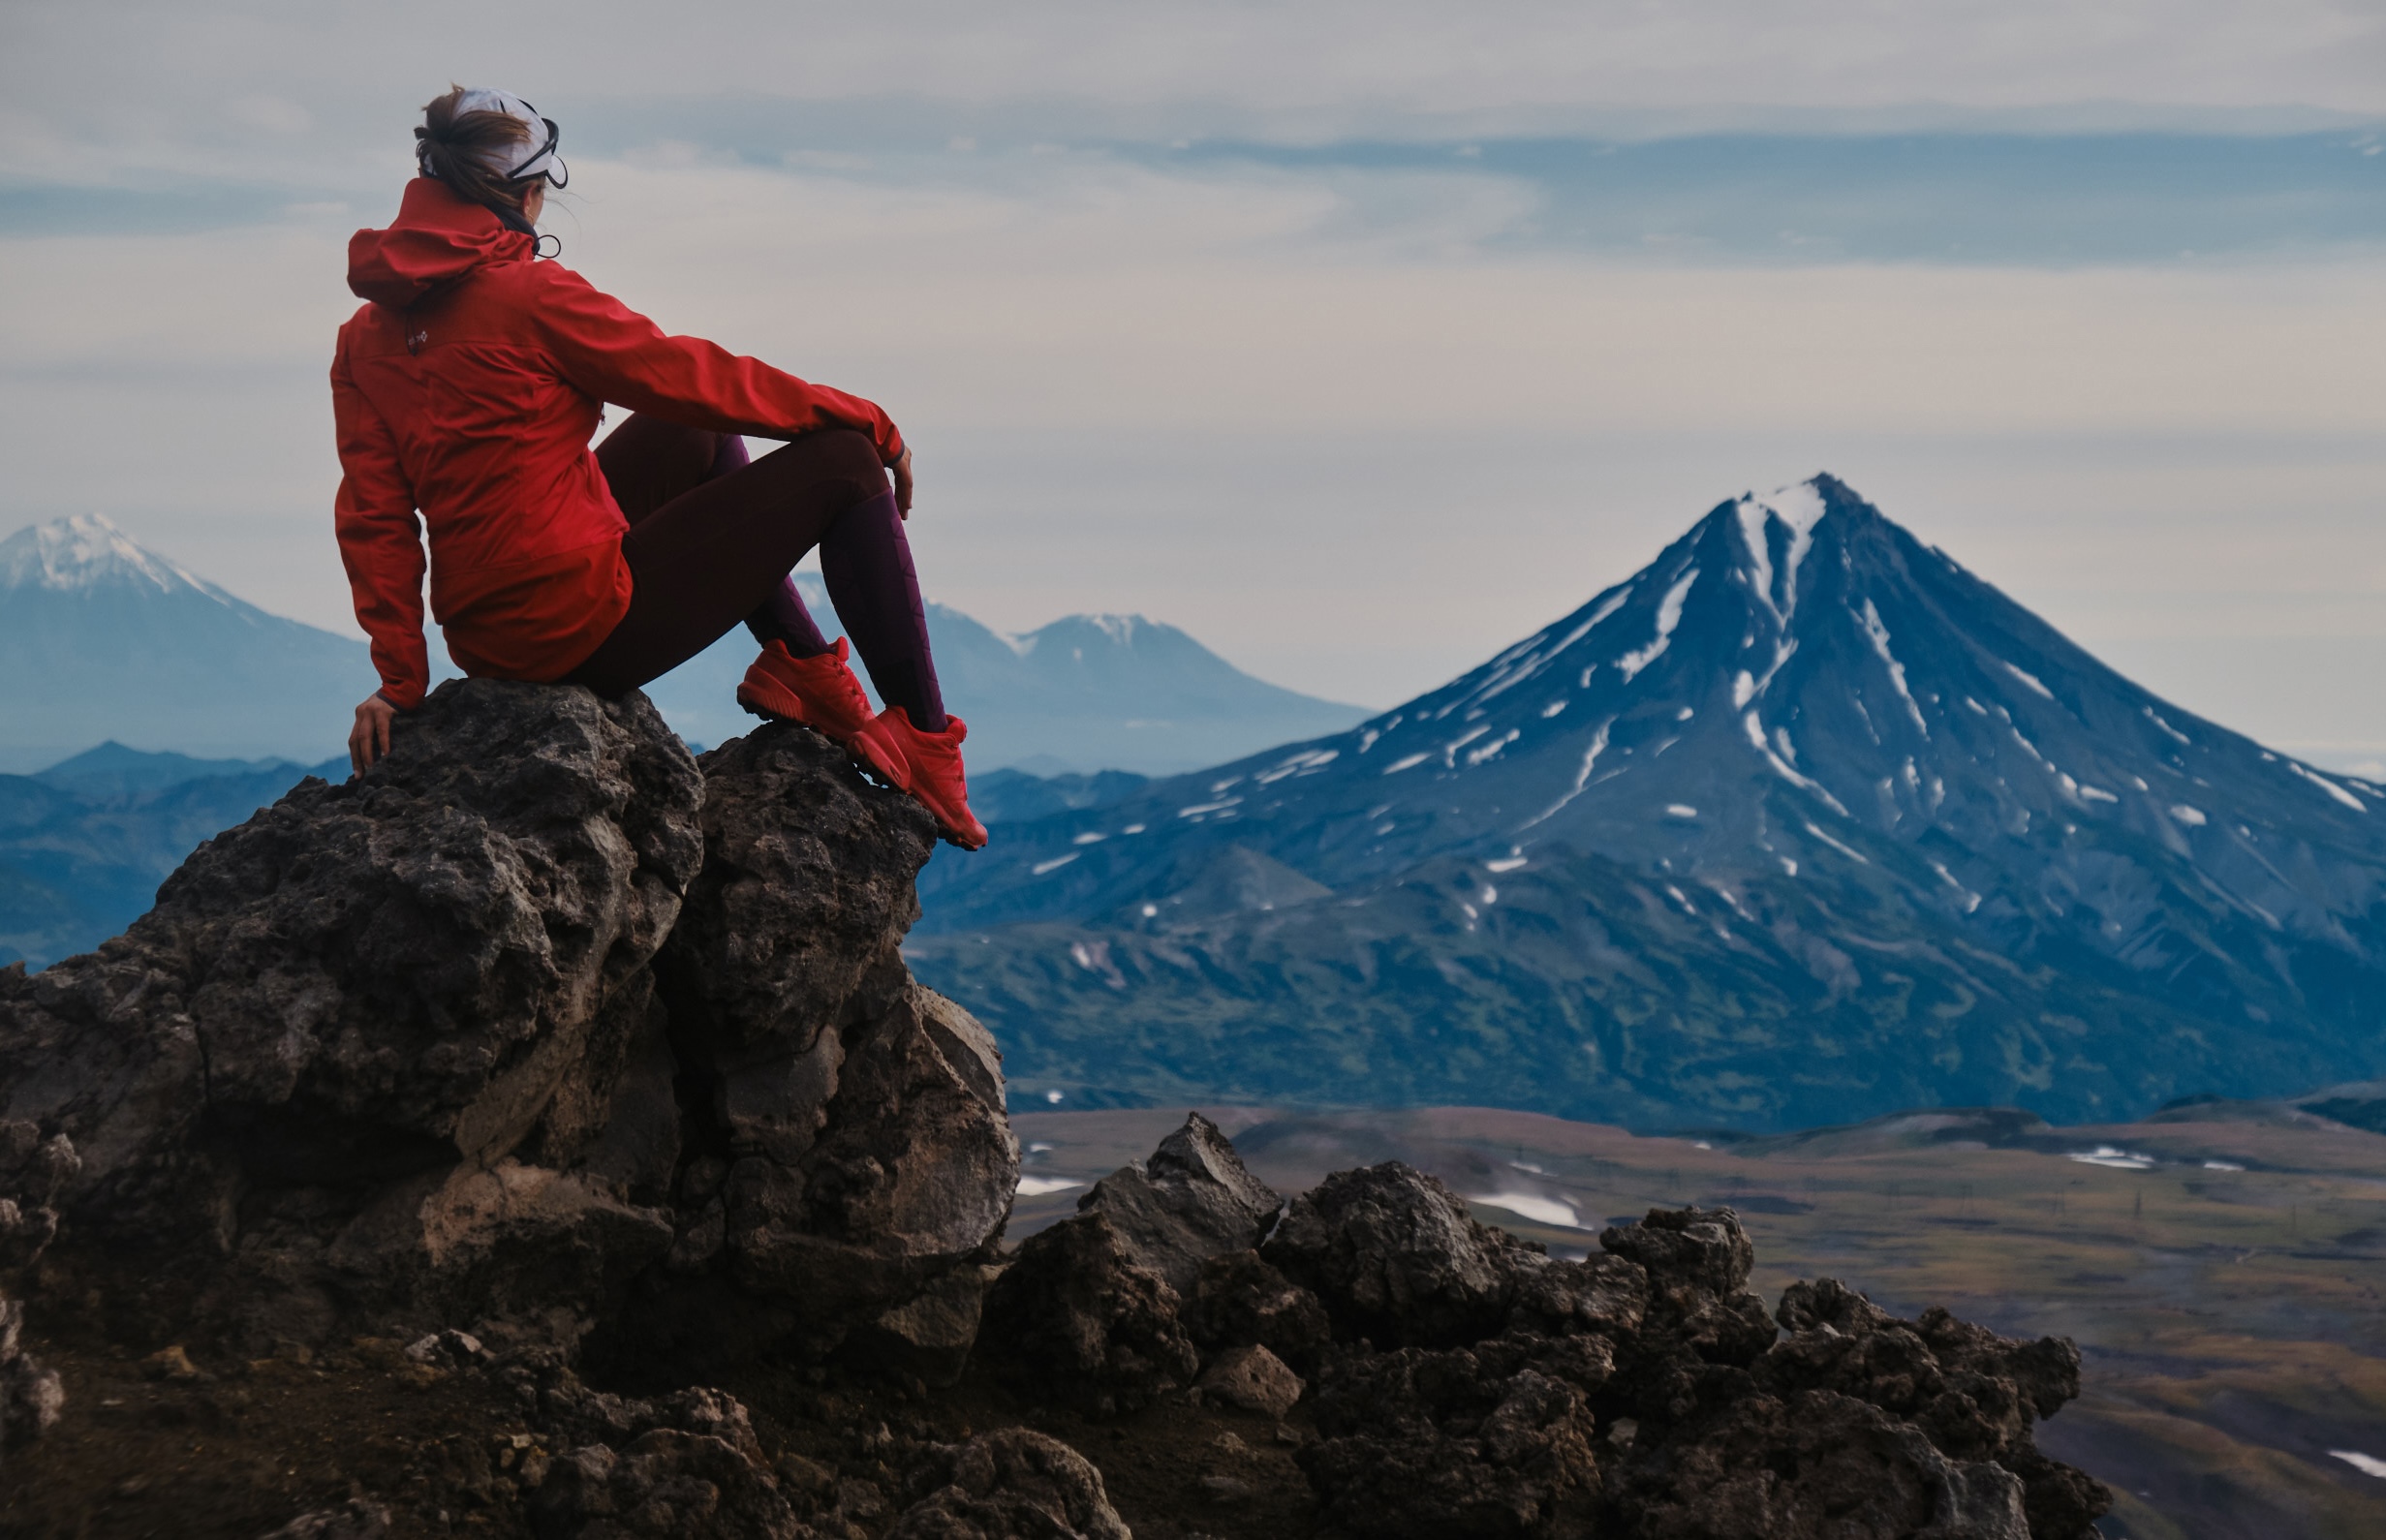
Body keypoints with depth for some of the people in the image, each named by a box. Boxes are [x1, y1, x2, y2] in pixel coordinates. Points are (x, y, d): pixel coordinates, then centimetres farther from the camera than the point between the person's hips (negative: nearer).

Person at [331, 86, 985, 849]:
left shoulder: (363, 337, 6)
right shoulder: (527, 293, -14)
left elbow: (373, 515, 4)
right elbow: (693, 376, -8)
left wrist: (400, 678, 5)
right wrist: (869, 422, 3)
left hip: (488, 641, 9)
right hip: (587, 627, -9)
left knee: (695, 436, 28)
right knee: (842, 466, 3)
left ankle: (800, 665, 29)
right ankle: (923, 743, 8)